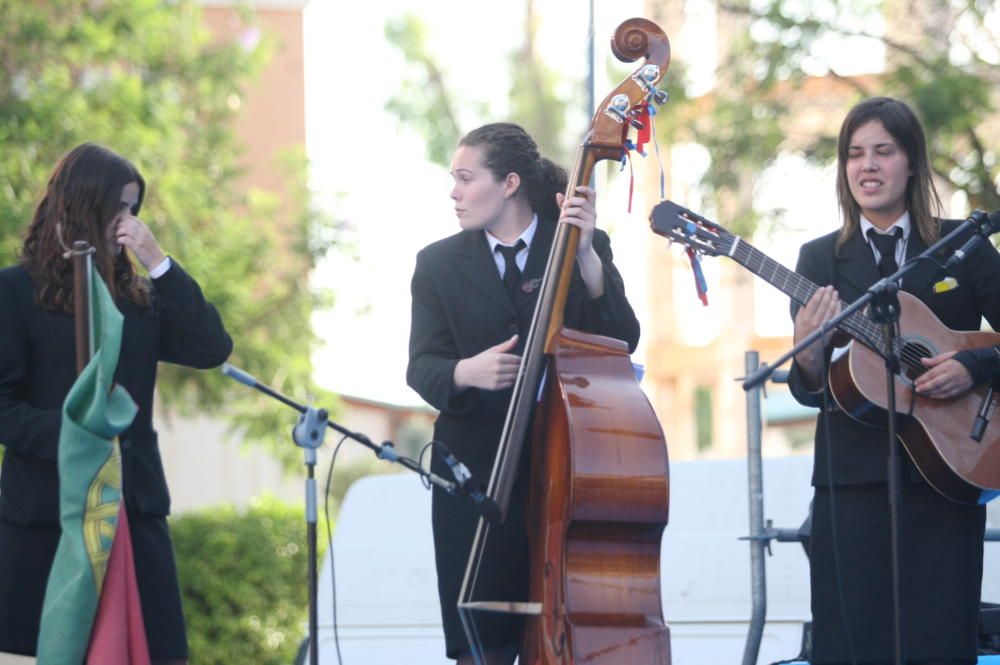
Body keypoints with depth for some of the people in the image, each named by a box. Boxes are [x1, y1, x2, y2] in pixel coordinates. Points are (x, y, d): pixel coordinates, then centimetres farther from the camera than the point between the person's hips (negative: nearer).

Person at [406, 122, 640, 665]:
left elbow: (622, 342, -7)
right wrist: (465, 372, -23)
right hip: (476, 475, 1)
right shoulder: (439, 263, 8)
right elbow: (421, 366, -1)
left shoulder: (583, 248, 5)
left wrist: (586, 256, -19)